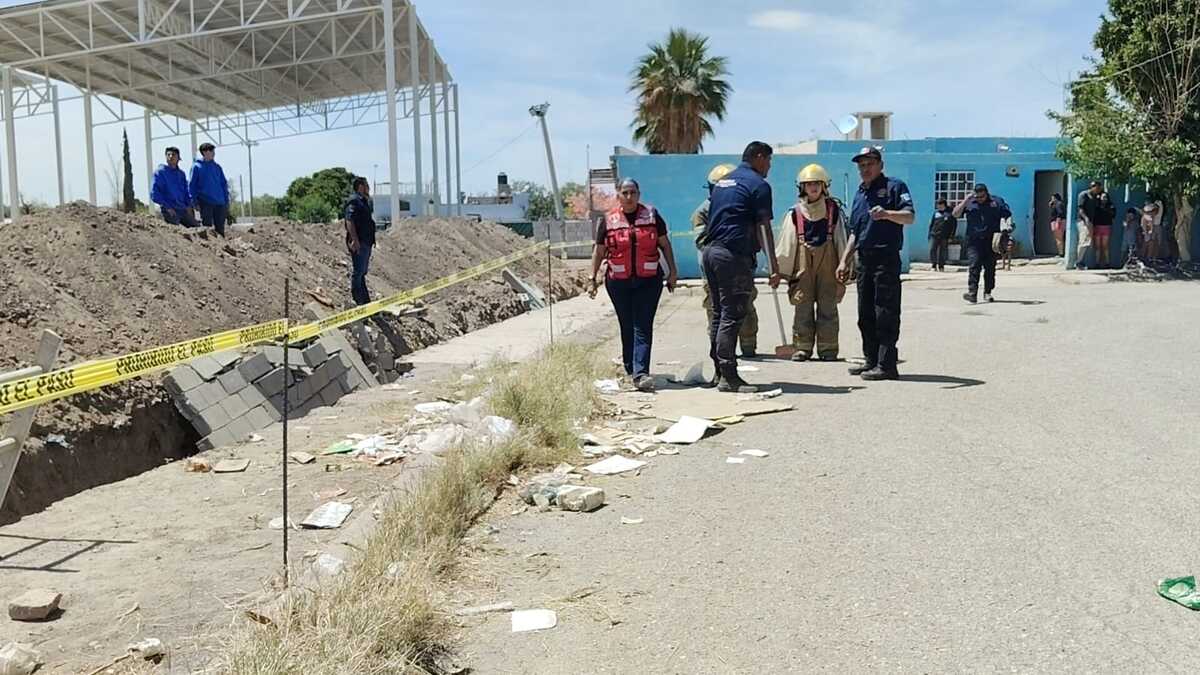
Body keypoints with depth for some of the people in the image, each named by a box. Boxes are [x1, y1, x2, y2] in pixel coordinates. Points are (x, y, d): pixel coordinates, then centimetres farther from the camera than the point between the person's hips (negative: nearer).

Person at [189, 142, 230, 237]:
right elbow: (192, 186, -1)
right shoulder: (196, 167, 1)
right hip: (205, 203, -4)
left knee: (220, 229, 6)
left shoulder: (217, 167, 13)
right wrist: (195, 202, -8)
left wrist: (226, 201, 8)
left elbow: (224, 184, 15)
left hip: (220, 203, 4)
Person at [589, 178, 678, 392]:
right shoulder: (609, 220, 4)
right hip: (619, 282, 1)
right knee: (627, 327, 8)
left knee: (643, 327, -7)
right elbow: (599, 250, 11)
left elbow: (665, 244, 10)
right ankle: (630, 369, 20)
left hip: (648, 280, -1)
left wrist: (673, 271, 8)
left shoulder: (651, 215, 4)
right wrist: (593, 278, 9)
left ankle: (640, 373, -14)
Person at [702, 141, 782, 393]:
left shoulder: (722, 182, 20)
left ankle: (720, 371, 15)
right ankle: (728, 376, -8)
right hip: (734, 254, -8)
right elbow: (763, 228, -10)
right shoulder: (758, 184, -5)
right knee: (732, 315, -7)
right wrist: (774, 267, -9)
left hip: (710, 250, 8)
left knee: (718, 313, 12)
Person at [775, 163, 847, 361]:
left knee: (828, 306, 3)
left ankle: (828, 348, 9)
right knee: (802, 307, 1)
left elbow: (842, 240, 5)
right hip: (803, 263, 0)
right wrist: (781, 269, 0)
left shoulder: (834, 210, 6)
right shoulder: (794, 213, 6)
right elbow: (786, 243, 5)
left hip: (828, 263, 0)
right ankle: (802, 347, 7)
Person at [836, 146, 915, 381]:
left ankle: (886, 365, -7)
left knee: (886, 314, -8)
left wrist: (887, 214, -32)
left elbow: (910, 217, -14)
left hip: (886, 259, -8)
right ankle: (871, 360, 18)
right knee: (866, 315, 10)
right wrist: (844, 261, 18)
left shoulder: (894, 187, -1)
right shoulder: (860, 194, 21)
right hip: (864, 260, 8)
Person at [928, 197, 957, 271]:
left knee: (942, 251, 3)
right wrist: (929, 234, 11)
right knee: (932, 250, -8)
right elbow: (931, 224, 17)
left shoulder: (950, 213, 2)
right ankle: (934, 266, -3)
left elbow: (954, 225, 3)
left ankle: (941, 266, 11)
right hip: (934, 235, 2)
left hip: (944, 237, -2)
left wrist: (951, 236, -3)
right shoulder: (936, 213, 12)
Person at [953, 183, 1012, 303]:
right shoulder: (969, 203, 6)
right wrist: (965, 201, -11)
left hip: (991, 241, 1)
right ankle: (972, 293, -21)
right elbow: (955, 214, -2)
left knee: (990, 268, 7)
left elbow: (1008, 216, 9)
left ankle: (987, 293, 19)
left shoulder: (997, 202, 5)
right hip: (974, 241, -1)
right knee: (974, 266, -14)